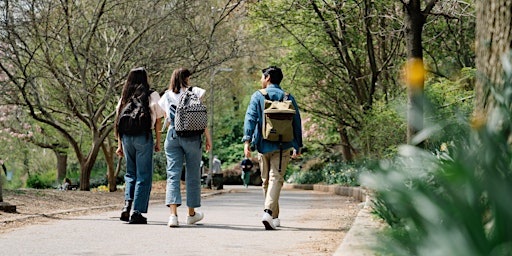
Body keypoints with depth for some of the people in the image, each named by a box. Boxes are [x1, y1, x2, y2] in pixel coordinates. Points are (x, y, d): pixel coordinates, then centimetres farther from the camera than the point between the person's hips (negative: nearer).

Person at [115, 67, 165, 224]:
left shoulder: (124, 97, 11)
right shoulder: (152, 95, 0)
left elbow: (119, 121, 10)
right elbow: (158, 121, 0)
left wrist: (120, 145, 13)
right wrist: (158, 142, 7)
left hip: (126, 137, 4)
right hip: (144, 136, -4)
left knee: (130, 173, 18)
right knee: (143, 176, 2)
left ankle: (127, 204, -2)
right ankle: (137, 212, -2)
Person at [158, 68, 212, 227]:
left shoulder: (167, 96, 9)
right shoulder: (194, 92, 0)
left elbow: (167, 121, 12)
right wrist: (208, 137, 1)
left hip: (172, 136, 2)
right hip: (192, 136, -2)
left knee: (173, 174, -3)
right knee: (192, 174, 11)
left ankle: (173, 214, -19)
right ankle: (191, 213, 23)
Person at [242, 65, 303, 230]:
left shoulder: (258, 96, 3)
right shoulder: (288, 98, 8)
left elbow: (250, 118, -9)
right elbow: (296, 123, 10)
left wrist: (247, 141, -14)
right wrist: (297, 146, 17)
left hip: (263, 145, 0)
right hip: (282, 146, 0)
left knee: (266, 181, 13)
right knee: (276, 178, -8)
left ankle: (274, 217, 22)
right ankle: (268, 212, -29)